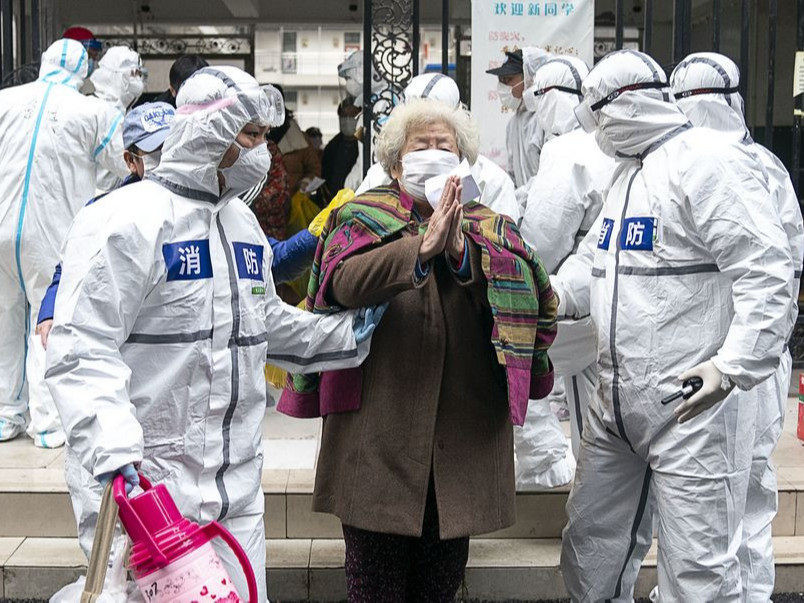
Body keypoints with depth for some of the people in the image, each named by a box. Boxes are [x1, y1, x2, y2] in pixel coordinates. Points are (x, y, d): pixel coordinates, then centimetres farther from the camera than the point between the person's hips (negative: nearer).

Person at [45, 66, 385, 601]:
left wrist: (346, 333, 12)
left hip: (238, 480, 8)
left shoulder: (243, 223, 14)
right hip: (151, 479, -7)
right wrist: (112, 445, -28)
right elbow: (82, 349, -17)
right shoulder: (128, 220, -12)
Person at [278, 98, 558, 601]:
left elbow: (538, 294, -7)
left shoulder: (490, 229, 12)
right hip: (379, 438, -2)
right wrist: (421, 248, -32)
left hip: (464, 443, 3)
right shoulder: (364, 217, 5)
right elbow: (345, 282, -17)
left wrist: (461, 252, -21)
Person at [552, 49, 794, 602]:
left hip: (694, 404, -9)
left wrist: (734, 367, -31)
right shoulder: (626, 172, 17)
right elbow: (592, 261, 22)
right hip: (617, 405, 9)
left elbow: (767, 275, -20)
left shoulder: (709, 161, -13)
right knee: (591, 545, 18)